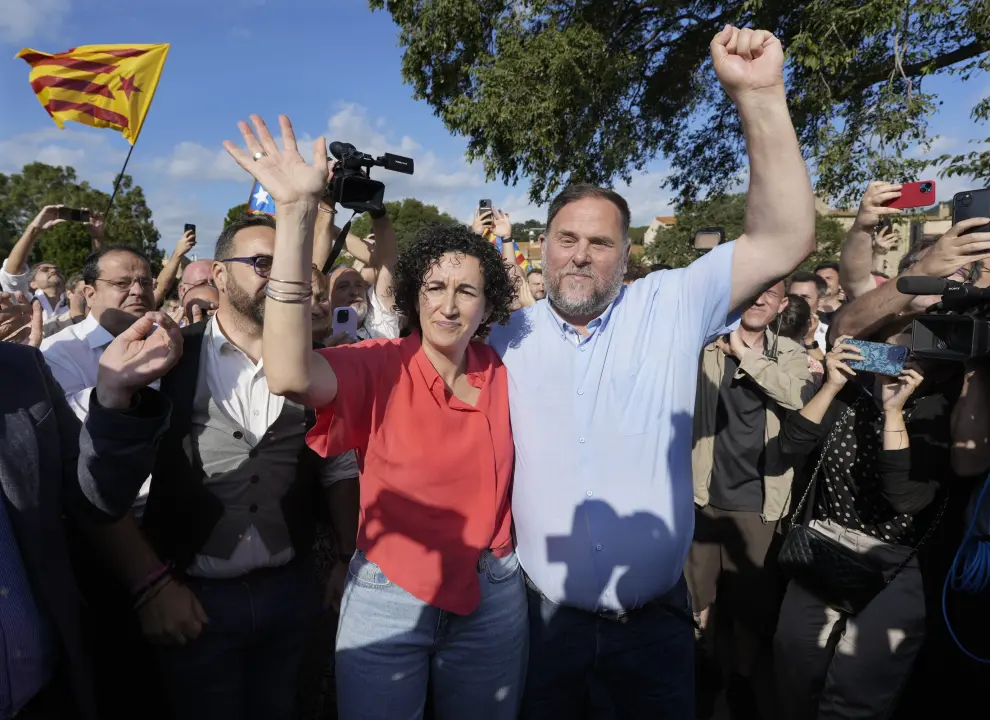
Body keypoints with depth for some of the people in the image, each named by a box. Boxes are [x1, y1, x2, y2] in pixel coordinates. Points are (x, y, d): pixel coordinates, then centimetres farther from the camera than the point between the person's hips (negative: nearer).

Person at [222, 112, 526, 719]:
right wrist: (298, 212, -37)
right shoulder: (382, 367, -13)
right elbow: (291, 375, -34)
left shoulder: (502, 372, -3)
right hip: (389, 595, -3)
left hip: (491, 596, 3)